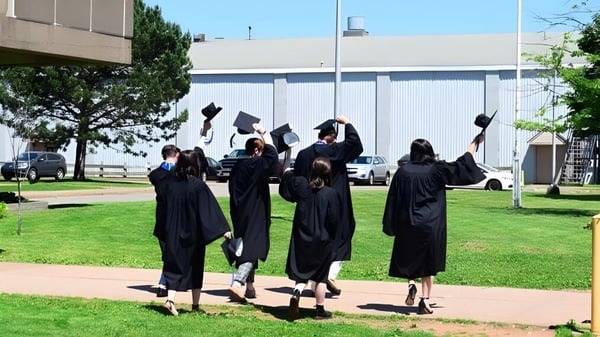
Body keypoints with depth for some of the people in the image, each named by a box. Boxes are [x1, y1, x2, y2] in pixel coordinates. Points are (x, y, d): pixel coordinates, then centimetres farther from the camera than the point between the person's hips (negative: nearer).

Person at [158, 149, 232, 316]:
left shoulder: (169, 185, -1)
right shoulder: (198, 186, -13)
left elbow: (163, 207, 9)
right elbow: (211, 209, -17)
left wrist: (164, 233, 21)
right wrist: (223, 229, -18)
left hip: (173, 234, 3)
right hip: (193, 234, -3)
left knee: (174, 267, 5)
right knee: (195, 268, 11)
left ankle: (170, 299, -15)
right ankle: (195, 304, 17)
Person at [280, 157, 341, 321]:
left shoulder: (301, 186, -6)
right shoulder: (331, 194, -16)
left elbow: (286, 178, 13)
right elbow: (334, 220, -13)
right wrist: (331, 238, 7)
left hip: (301, 240, 2)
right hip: (323, 242, -2)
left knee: (302, 274, 8)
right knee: (320, 277, 10)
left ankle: (297, 293, -21)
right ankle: (320, 310, 16)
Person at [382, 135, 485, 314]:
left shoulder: (402, 172, -2)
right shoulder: (436, 170, -5)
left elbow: (393, 199, 0)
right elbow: (462, 165, 4)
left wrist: (391, 226, 8)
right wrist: (475, 142, 18)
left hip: (407, 224, 1)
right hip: (431, 225, -1)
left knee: (407, 259, 18)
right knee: (428, 263, 7)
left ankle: (411, 284, -6)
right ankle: (425, 299, 0)